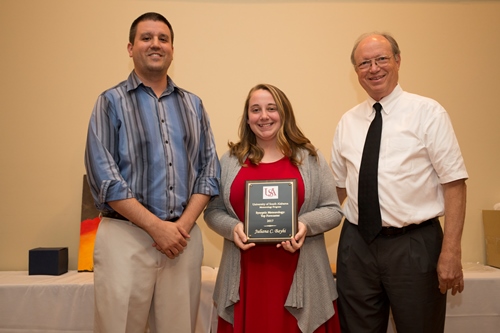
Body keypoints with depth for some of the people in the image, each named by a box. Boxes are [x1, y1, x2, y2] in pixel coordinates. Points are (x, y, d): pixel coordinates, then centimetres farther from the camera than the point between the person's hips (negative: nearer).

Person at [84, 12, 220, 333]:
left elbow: (209, 170, 8)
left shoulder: (193, 104, 12)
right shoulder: (112, 102, 2)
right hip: (126, 236, -3)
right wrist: (157, 227, -12)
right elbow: (104, 177, -7)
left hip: (184, 234, 3)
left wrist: (183, 225, -6)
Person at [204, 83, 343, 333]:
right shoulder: (231, 160, 8)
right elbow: (213, 211, 9)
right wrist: (233, 228, -10)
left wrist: (306, 224, -14)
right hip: (246, 275, 1)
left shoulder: (310, 158, 5)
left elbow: (332, 210, 4)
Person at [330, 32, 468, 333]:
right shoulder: (348, 122, 8)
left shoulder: (428, 112, -4)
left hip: (415, 245, -3)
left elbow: (454, 183, -9)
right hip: (356, 244, 4)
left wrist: (451, 253, -15)